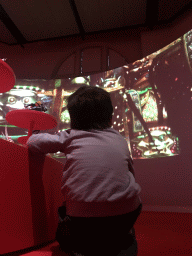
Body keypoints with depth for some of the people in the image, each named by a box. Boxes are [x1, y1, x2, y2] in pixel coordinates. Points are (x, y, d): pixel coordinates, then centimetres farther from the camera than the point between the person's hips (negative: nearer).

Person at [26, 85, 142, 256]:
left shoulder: (71, 137, 4)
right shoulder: (120, 139, 10)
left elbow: (34, 142, 8)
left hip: (83, 221, -1)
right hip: (125, 218, 2)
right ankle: (120, 240, 22)